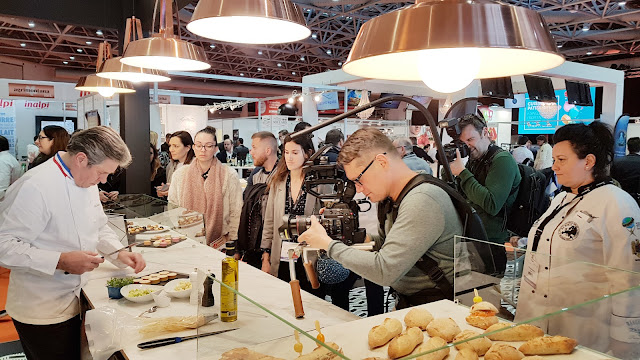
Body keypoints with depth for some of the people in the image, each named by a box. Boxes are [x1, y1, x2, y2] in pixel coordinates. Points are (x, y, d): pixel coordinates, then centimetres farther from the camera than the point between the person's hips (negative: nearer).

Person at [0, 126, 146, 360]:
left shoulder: (86, 181, 5)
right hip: (41, 313, -8)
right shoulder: (34, 187, -23)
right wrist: (61, 262, -30)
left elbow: (99, 227, 16)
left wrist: (120, 254, 1)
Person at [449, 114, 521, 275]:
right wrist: (448, 167, -4)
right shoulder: (474, 161, 9)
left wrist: (462, 172, -22)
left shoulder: (502, 160, -15)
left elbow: (492, 206, -27)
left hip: (494, 245, -7)